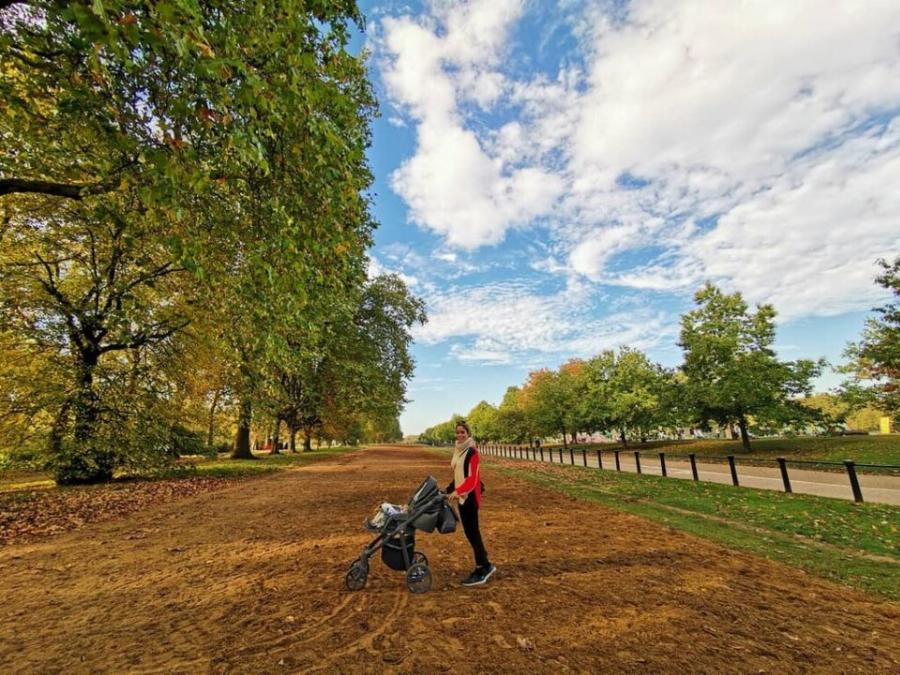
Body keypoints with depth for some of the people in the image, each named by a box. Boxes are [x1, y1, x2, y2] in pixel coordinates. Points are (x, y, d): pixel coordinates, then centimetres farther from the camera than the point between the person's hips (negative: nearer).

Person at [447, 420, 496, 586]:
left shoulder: (472, 452, -14)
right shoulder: (458, 450, 10)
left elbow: (473, 478, -22)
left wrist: (457, 491, -32)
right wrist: (450, 490, 15)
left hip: (470, 496, -8)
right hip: (462, 496, 8)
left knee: (472, 531, -3)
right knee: (469, 531, 13)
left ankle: (482, 569, 9)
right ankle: (485, 565, 26)